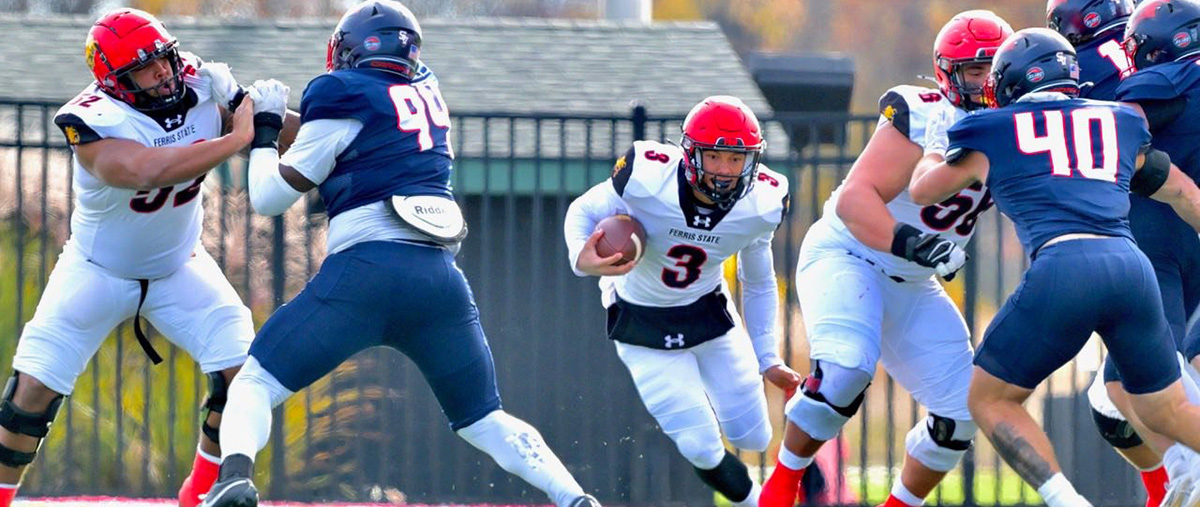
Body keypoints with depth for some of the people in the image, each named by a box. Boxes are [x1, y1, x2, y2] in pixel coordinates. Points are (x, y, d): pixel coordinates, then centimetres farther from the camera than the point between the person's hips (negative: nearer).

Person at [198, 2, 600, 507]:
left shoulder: (344, 96, 2)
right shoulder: (428, 94, 18)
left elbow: (269, 198, 8)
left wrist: (263, 127, 21)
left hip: (367, 271, -5)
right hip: (442, 277, 5)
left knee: (255, 383, 0)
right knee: (484, 421, 15)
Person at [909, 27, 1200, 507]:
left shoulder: (994, 131, 15)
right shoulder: (1119, 124, 24)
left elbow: (922, 190, 31)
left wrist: (935, 146, 51)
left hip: (1062, 266, -4)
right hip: (1132, 266, 4)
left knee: (990, 400, 12)